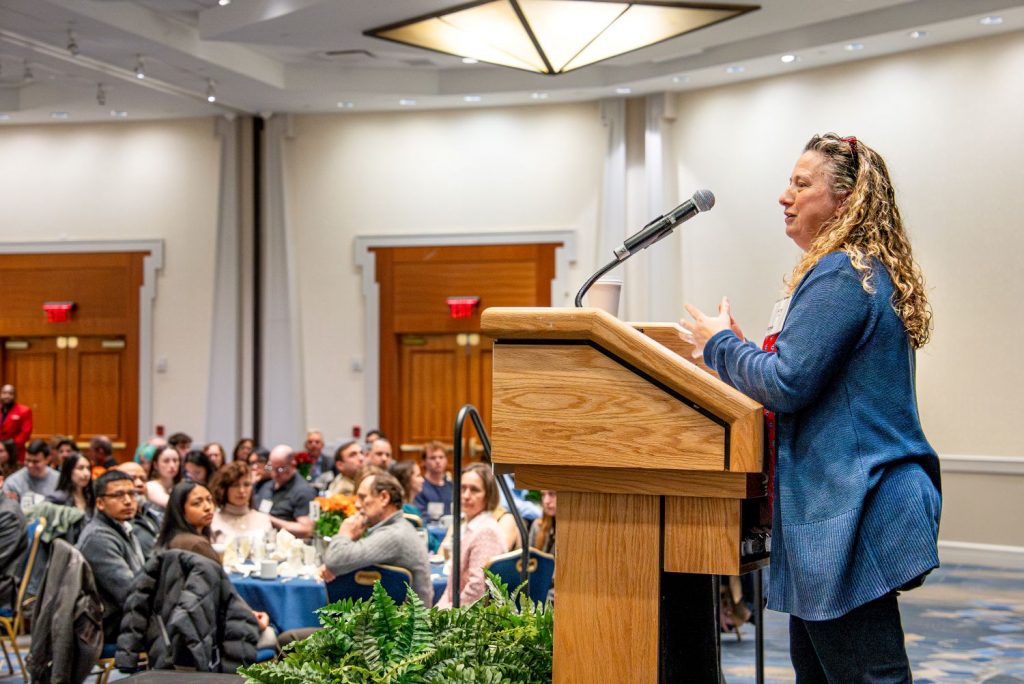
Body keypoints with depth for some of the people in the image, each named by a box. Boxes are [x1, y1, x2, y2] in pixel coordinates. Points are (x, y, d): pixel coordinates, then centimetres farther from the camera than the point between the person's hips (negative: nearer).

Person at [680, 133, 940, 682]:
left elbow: (787, 382, -20)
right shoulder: (875, 272, 17)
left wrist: (719, 344, -3)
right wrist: (740, 350, 19)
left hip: (848, 509, -11)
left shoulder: (839, 275, -15)